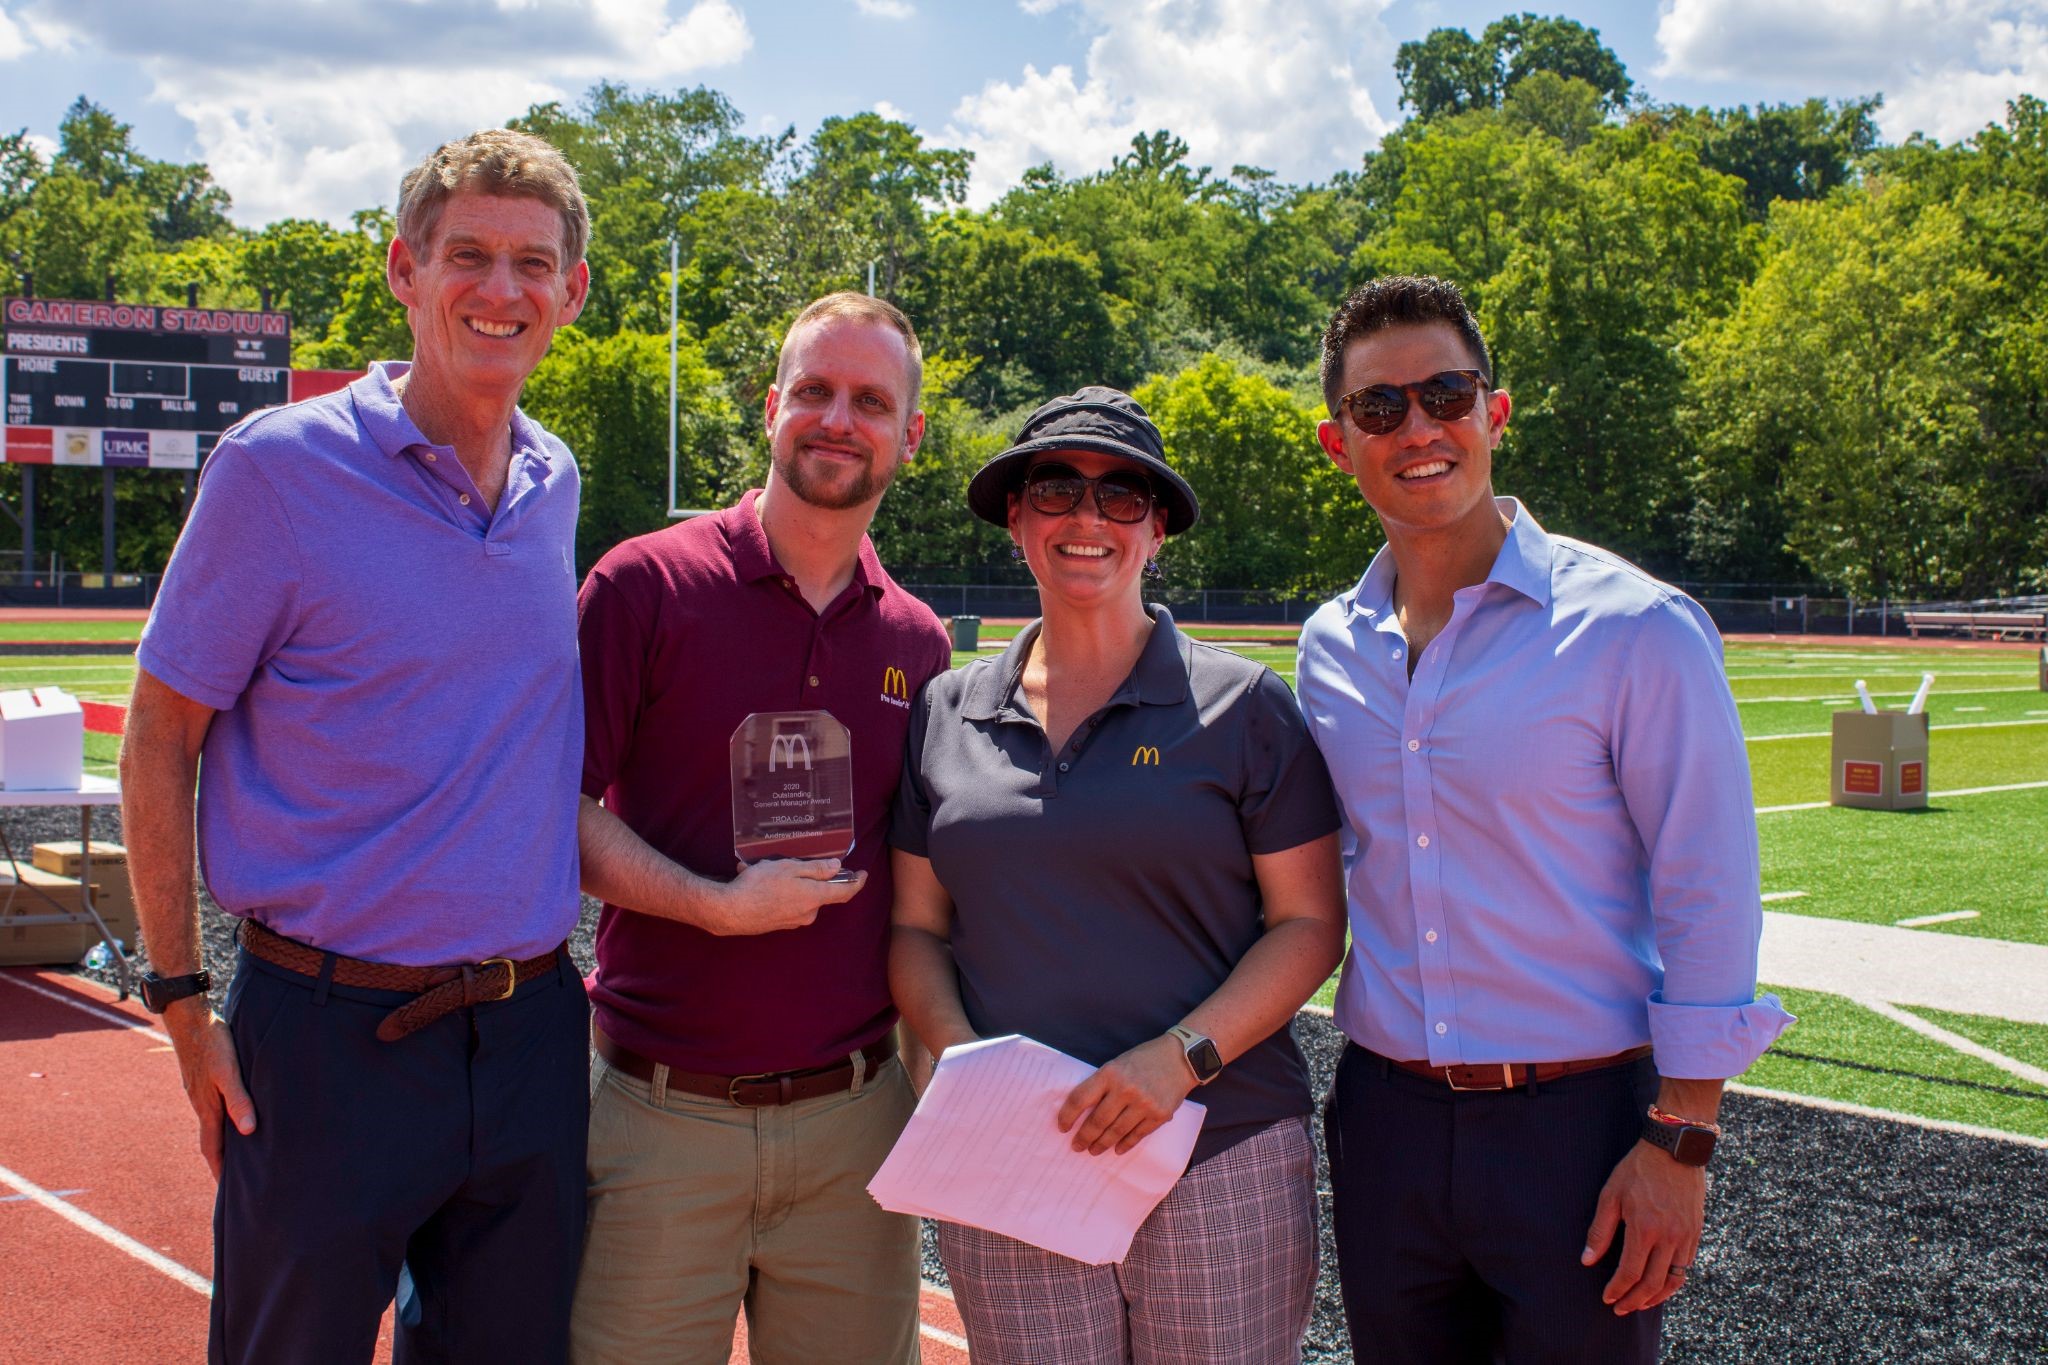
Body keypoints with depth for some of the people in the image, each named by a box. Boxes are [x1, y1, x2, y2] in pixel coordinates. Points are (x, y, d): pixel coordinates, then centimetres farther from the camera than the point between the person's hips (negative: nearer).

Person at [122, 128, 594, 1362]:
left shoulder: (556, 485, 6)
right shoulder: (279, 468, -10)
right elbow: (161, 736, -5)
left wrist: (553, 966, 15)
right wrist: (183, 1001, -8)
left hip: (529, 1030, 5)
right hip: (331, 1031, -5)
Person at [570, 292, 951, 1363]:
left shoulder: (918, 642, 8)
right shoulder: (645, 585, -4)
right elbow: (558, 810, -6)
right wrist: (718, 905, -18)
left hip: (854, 1120, 3)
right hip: (663, 1116, -3)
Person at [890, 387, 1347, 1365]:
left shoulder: (1241, 707, 2)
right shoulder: (947, 714, 10)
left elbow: (1308, 924, -1)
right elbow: (916, 928, 12)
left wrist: (1182, 1056, -14)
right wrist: (961, 1055, -7)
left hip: (1222, 1166, -2)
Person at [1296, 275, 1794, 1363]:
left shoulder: (1637, 629, -10)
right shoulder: (1329, 648, 5)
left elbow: (1708, 901, -10)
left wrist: (1679, 1145, -12)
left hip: (1579, 1119, -4)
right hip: (1386, 1118, 5)